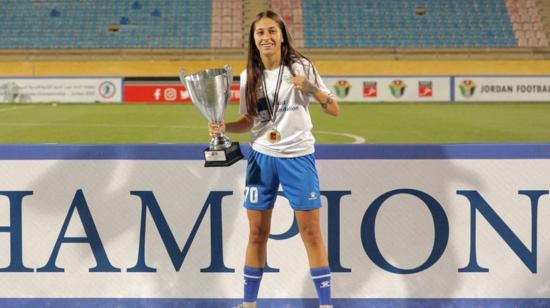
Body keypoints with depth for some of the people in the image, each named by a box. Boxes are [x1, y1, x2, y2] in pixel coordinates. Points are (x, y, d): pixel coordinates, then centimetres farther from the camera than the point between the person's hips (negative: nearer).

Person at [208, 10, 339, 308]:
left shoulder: (301, 67, -5)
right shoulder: (249, 76, 5)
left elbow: (334, 109, -6)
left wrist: (311, 88, -22)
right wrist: (224, 127, -6)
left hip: (298, 157, -3)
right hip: (262, 157, 3)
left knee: (311, 232, -2)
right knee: (257, 233, 6)